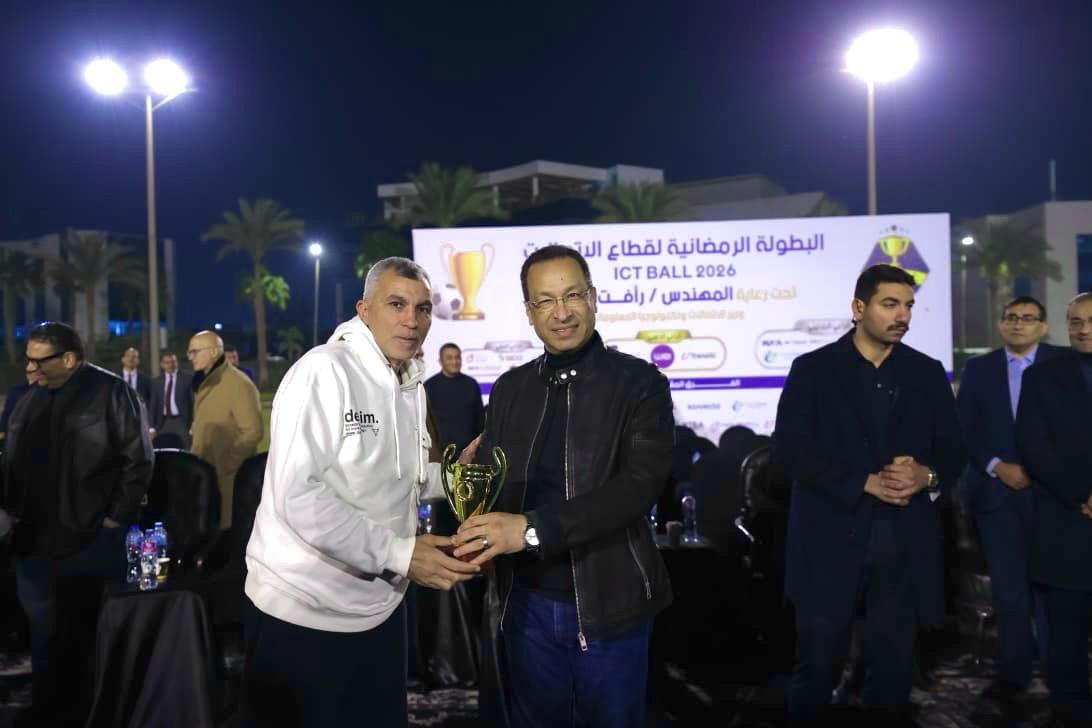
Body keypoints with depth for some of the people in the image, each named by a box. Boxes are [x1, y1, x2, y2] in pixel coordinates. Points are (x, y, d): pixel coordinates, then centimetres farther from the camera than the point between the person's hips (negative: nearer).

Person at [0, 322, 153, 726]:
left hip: (93, 540, -6)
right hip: (36, 539, 6)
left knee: (92, 629, 4)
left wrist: (115, 518, -12)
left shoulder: (111, 393, -8)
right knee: (46, 631, 13)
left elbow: (137, 460, -10)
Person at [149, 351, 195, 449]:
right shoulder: (156, 382, 11)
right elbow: (152, 406, 9)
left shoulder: (188, 378, 0)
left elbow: (194, 401, -3)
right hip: (163, 423, 3)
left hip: (182, 421, -3)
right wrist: (152, 427, -1)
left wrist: (194, 424, -10)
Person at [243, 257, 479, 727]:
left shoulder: (413, 388, 7)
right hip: (304, 611, -7)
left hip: (379, 610, 7)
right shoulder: (323, 371, -18)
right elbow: (297, 496, -26)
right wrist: (399, 555, -24)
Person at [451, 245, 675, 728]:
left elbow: (641, 484, -21)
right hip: (526, 605, 3)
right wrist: (475, 533, -16)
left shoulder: (639, 383, -9)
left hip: (608, 606, -3)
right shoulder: (509, 389, 5)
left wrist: (533, 528, -29)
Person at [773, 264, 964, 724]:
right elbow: (789, 449, -9)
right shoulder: (812, 369, -1)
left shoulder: (927, 373, 9)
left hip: (904, 543, 3)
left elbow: (953, 450, 8)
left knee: (893, 663, 12)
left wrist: (927, 475, -16)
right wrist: (865, 482, -17)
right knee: (817, 661, 5)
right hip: (830, 540, -3)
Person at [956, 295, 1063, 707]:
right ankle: (1013, 674, 14)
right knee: (1008, 588, 6)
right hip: (996, 491, 2)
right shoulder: (978, 369, 9)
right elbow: (965, 431, 5)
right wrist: (998, 467, -8)